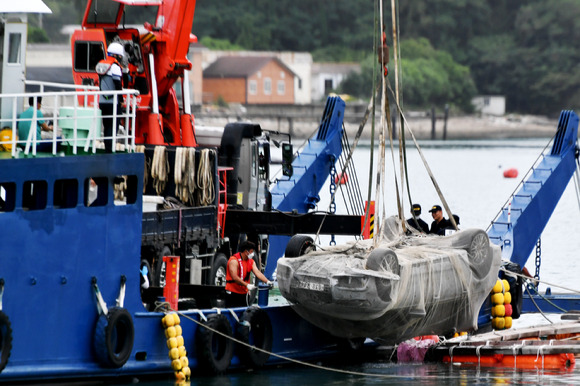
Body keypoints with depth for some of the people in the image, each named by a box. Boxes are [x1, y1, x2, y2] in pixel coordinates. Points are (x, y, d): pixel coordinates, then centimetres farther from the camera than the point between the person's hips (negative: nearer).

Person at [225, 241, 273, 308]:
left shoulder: (251, 261, 8)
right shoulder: (234, 261, -15)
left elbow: (257, 272, -3)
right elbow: (234, 277, -24)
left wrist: (267, 281, -20)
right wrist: (247, 285, -32)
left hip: (243, 293, 7)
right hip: (233, 292, -7)